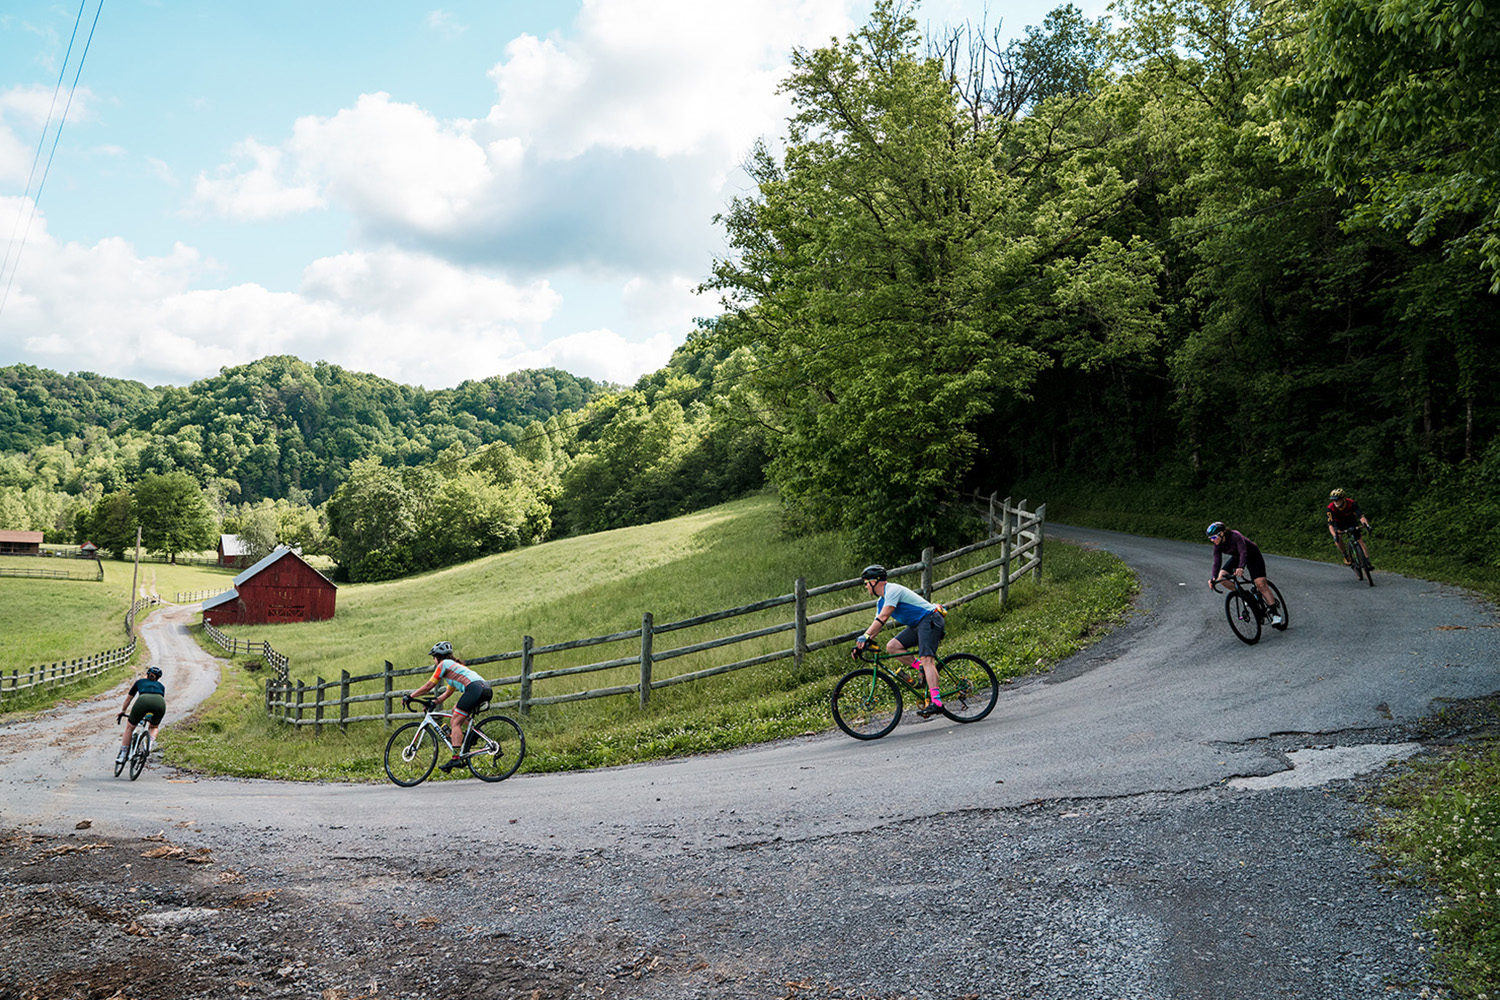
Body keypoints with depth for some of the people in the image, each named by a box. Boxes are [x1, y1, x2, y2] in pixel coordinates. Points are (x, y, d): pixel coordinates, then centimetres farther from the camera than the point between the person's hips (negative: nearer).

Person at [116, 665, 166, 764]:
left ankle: (122, 755, 22)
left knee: (130, 727, 21)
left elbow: (128, 698, 45)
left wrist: (122, 711, 60)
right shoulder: (161, 685, 37)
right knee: (154, 727, 29)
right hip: (160, 703, 1)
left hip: (143, 700, -1)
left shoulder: (140, 681, 36)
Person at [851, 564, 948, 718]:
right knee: (892, 646, -4)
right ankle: (924, 670, -2)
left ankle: (936, 702, -33)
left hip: (931, 619, -10)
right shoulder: (881, 601, 15)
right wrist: (862, 644, 3)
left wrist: (865, 636, -32)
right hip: (917, 625, 10)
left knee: (926, 658, -24)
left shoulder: (892, 590, -16)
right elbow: (877, 625, 14)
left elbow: (883, 617, -27)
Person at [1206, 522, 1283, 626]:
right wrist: (1213, 578, -34)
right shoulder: (1217, 546, -15)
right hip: (1236, 558, 6)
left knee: (1261, 584, -17)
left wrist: (1241, 567, -61)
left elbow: (1243, 552, -44)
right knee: (1221, 577, -13)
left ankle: (1276, 614, -12)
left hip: (1253, 556, -6)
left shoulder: (1235, 536, -33)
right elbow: (1216, 562, -19)